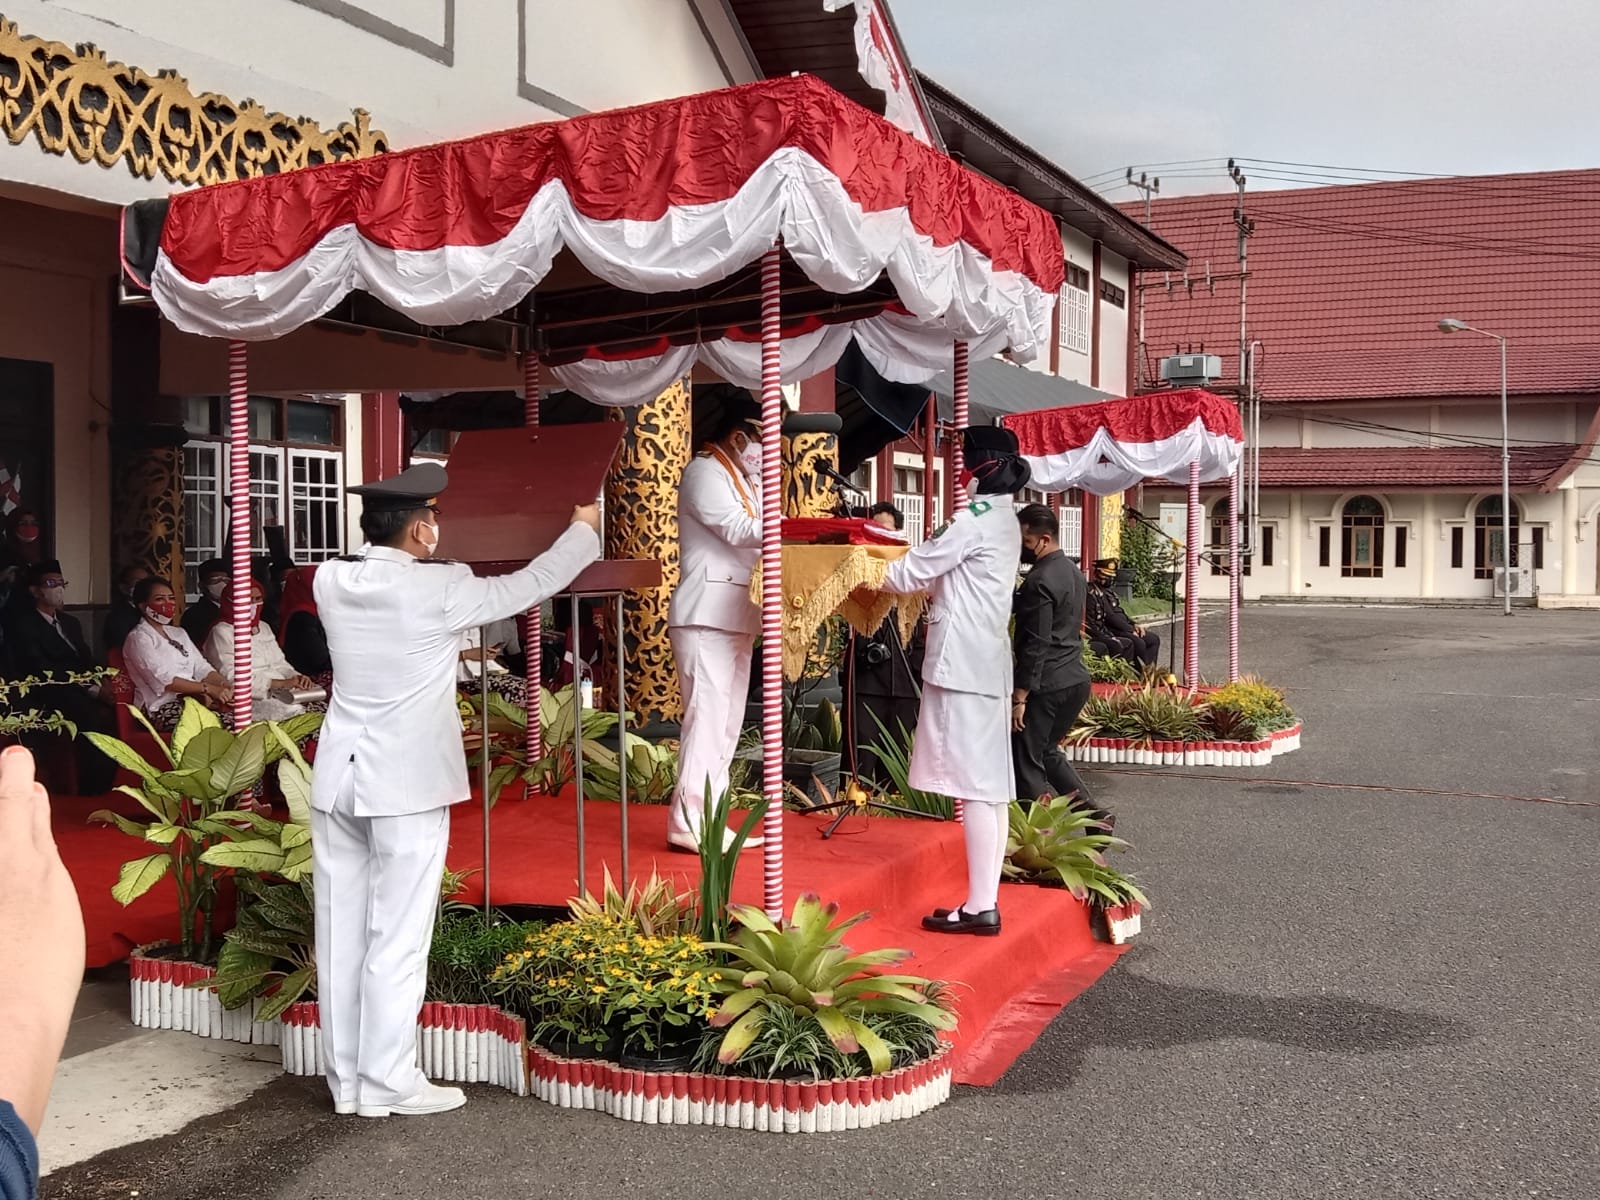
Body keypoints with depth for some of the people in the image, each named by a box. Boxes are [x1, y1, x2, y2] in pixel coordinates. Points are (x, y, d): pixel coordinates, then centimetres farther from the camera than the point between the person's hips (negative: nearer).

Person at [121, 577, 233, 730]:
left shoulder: (178, 633, 25)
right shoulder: (138, 638, 1)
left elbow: (202, 668, 14)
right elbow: (163, 680, -12)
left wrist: (225, 686, -8)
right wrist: (209, 689, -20)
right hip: (162, 707, -7)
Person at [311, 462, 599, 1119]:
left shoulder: (331, 581, 1)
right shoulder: (438, 590, -14)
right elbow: (528, 586, -2)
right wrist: (583, 529, 14)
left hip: (338, 780, 6)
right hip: (406, 785, -6)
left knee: (341, 931, 11)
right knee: (396, 936, 2)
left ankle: (346, 1081, 22)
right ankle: (388, 1084, 10)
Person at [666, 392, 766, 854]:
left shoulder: (736, 476, 22)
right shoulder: (705, 472, -7)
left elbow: (750, 540, 16)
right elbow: (738, 529, -18)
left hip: (734, 616, 10)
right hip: (708, 616, -10)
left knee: (726, 722, 9)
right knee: (707, 717, -12)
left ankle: (708, 820, 13)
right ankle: (688, 822, -10)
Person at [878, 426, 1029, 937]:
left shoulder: (975, 520, -12)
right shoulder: (1004, 521, 17)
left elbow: (910, 575, -9)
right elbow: (940, 575, 21)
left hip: (962, 665, -10)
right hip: (988, 663, 10)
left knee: (973, 786, -8)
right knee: (990, 786, 9)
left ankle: (979, 907, -6)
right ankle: (985, 900, 14)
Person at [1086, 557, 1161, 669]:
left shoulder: (1108, 592, 19)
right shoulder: (1093, 592, -14)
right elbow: (1110, 616, -19)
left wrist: (1134, 625, 5)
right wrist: (1131, 630, -16)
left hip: (1121, 628, 10)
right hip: (1104, 633, -10)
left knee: (1154, 638, 2)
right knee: (1138, 642, -28)